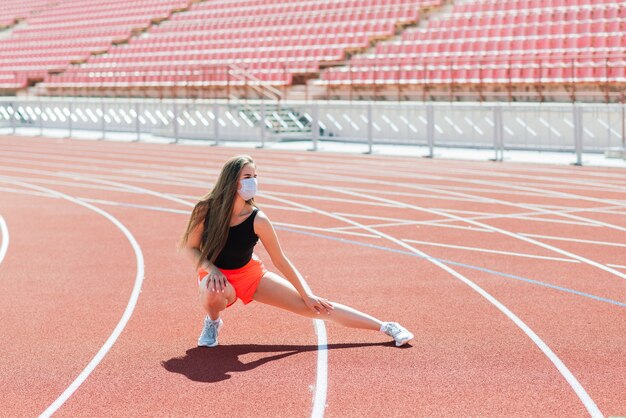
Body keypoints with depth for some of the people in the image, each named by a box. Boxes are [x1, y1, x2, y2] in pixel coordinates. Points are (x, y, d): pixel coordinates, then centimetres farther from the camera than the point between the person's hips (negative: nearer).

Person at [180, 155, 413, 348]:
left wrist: (308, 295, -7)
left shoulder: (258, 220, -21)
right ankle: (212, 321, -3)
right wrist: (210, 269, -25)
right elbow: (190, 247, -7)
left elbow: (281, 262, -10)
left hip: (250, 274, 0)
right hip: (217, 275, 0)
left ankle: (385, 327, -2)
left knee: (312, 306, -8)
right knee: (214, 293, -41)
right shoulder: (205, 210, -21)